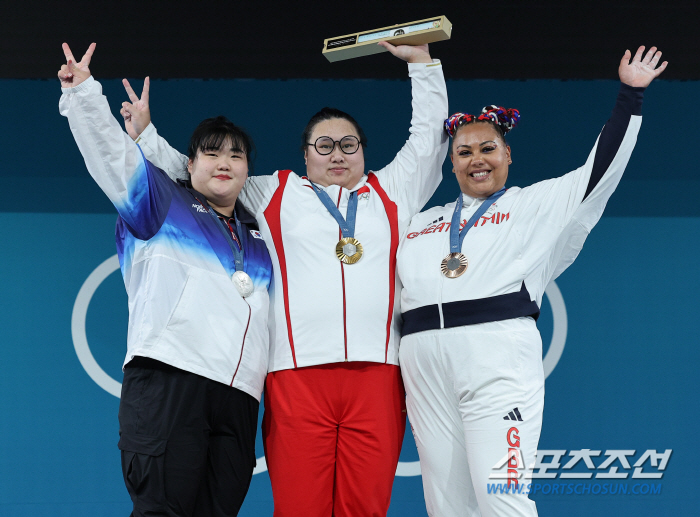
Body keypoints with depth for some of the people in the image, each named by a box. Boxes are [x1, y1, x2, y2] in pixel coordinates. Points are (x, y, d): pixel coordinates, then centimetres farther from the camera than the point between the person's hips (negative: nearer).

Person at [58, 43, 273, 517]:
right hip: (168, 381, -5)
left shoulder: (257, 236, 29)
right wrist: (84, 92, -5)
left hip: (238, 398, 5)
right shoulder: (163, 203, 16)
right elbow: (113, 153, 6)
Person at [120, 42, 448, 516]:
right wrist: (146, 134, 23)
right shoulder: (274, 194, 21)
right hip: (298, 373, -1)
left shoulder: (391, 192, 23)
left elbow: (430, 139, 27)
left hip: (377, 371, 1)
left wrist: (422, 61, 26)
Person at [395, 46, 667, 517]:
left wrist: (630, 96, 5)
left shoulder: (536, 204, 16)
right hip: (426, 364, 4)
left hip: (498, 353, -4)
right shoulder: (422, 224, 27)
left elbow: (599, 172, 8)